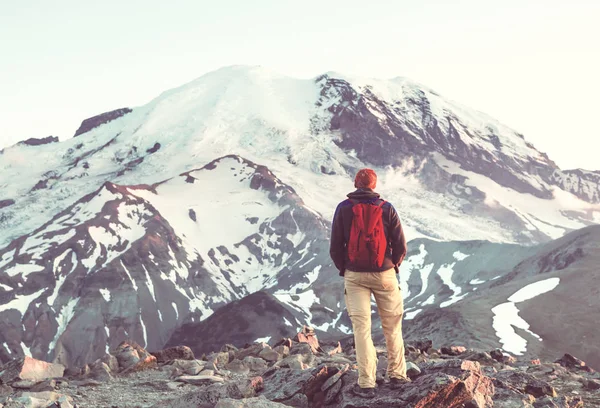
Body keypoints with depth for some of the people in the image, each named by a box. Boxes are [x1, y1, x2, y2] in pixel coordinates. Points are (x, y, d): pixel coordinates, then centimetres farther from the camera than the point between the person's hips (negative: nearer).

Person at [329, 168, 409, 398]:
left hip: (354, 276, 0)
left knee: (361, 327, 2)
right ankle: (397, 375, 22)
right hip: (384, 275, 0)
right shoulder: (386, 208, -4)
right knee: (392, 325, 15)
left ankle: (366, 384, 1)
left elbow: (335, 247, -2)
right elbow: (401, 246, -3)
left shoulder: (343, 208, -4)